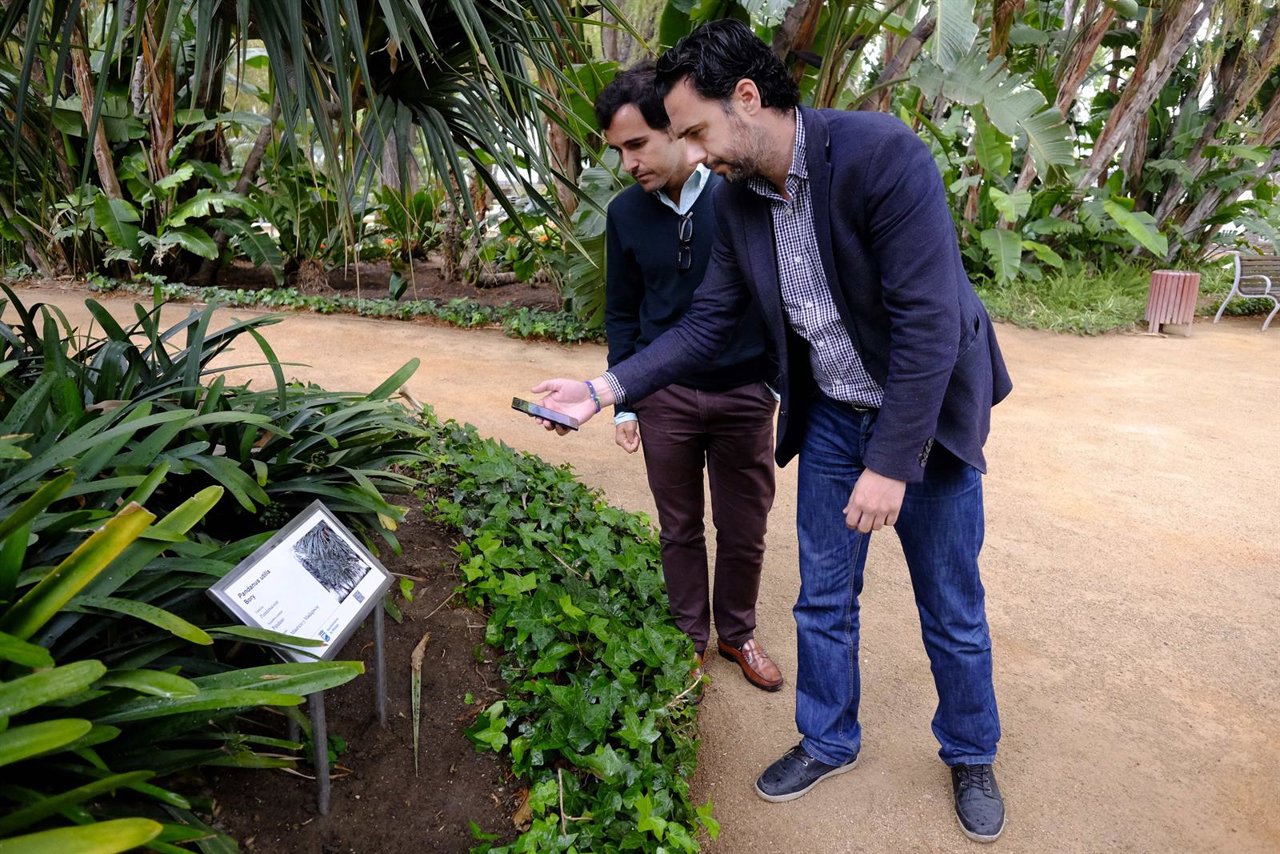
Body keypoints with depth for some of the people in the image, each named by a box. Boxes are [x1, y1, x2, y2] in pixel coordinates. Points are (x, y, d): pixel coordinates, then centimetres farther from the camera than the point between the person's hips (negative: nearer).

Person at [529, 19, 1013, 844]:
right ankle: (829, 742, 38)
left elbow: (929, 318, -26)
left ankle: (971, 757, 38)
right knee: (823, 599, 15)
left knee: (952, 612, 12)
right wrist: (606, 389, -8)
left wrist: (891, 463, -24)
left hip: (926, 416, -4)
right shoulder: (737, 199, -5)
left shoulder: (883, 153, -25)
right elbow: (708, 322, 1)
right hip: (830, 419, 5)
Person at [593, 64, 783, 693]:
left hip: (745, 392, -1)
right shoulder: (626, 213, -1)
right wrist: (623, 403, 6)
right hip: (664, 395, 2)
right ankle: (690, 637, 33)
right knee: (680, 528, 13)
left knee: (744, 529, 12)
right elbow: (621, 313, 8)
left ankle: (737, 633, 35)